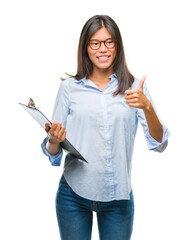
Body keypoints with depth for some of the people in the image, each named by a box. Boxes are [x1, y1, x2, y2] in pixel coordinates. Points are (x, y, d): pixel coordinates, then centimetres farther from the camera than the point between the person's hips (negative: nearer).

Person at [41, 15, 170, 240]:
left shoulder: (133, 87, 1)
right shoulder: (69, 87, 1)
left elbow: (159, 144, -7)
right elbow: (53, 154, 3)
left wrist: (147, 107, -23)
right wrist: (54, 140, -19)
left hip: (118, 196, 0)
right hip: (73, 194, 0)